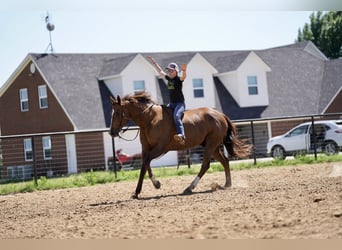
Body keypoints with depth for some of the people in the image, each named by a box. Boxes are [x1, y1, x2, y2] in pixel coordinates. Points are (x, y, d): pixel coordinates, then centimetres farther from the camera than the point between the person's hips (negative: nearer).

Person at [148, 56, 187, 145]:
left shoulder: (179, 79, -9)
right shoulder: (168, 78, 11)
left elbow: (184, 76, -32)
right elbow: (160, 71, 24)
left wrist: (184, 70, -54)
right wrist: (153, 62, 27)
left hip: (180, 103, -9)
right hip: (171, 103, 9)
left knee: (176, 116, -32)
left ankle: (181, 135, -48)